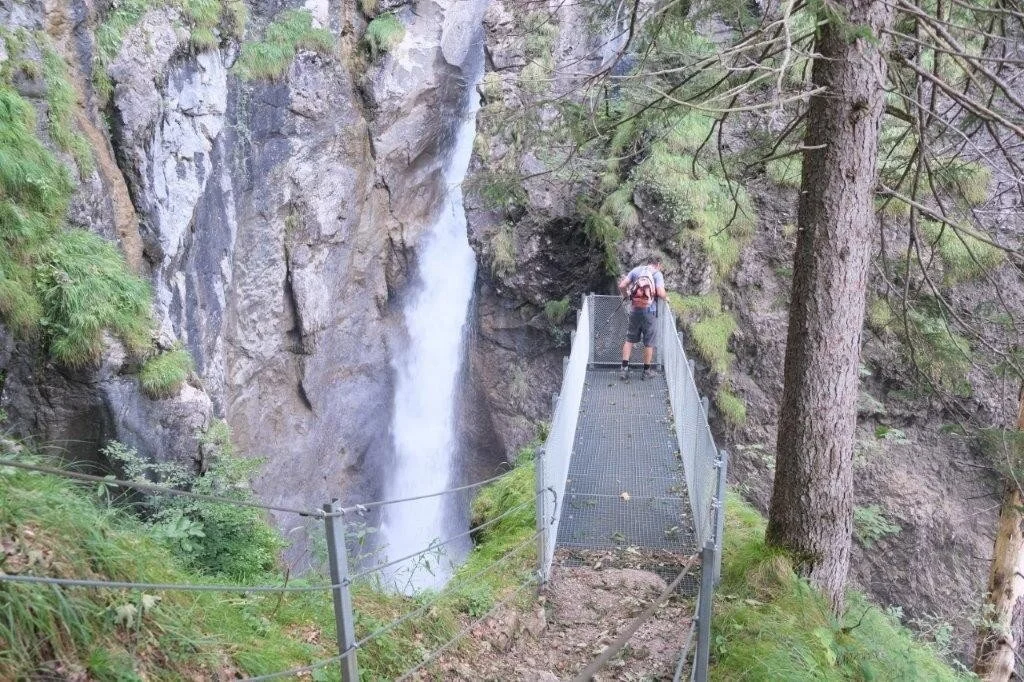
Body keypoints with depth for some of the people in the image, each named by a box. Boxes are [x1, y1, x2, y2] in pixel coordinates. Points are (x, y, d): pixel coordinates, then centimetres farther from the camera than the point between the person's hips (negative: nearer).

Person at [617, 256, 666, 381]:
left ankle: (624, 368, 6)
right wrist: (665, 298, 6)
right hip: (650, 311, -3)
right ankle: (647, 371, 18)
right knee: (649, 343, 9)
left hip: (634, 310, 3)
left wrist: (626, 296, 19)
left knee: (629, 339, 13)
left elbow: (622, 285, 1)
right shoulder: (657, 274, -4)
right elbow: (661, 293, -16)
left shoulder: (636, 270, 6)